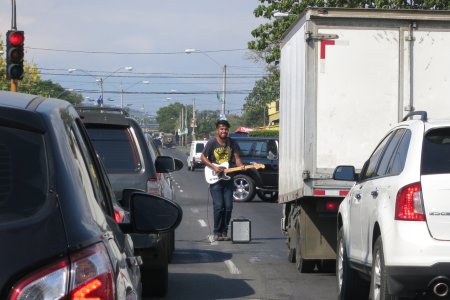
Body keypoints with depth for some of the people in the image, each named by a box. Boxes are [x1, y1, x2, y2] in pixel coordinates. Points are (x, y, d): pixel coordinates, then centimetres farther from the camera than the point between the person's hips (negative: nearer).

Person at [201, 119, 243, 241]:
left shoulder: (232, 143, 6)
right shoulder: (211, 143, -4)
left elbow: (236, 157, 9)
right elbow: (203, 157, 0)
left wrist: (240, 166, -13)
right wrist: (214, 167, -12)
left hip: (228, 178, 4)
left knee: (228, 207, 0)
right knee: (219, 206, -11)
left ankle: (224, 232, 11)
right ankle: (217, 233, -2)